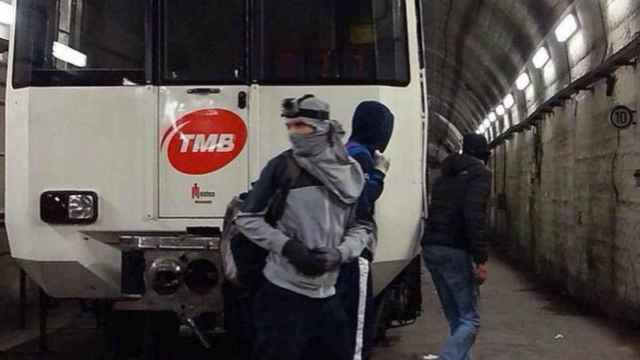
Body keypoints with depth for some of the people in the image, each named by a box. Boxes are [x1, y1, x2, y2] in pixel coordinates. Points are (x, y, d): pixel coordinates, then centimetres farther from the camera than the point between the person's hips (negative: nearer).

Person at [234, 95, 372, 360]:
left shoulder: (350, 173, 5)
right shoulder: (282, 166, -6)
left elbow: (361, 228, 11)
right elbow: (247, 218, -2)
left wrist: (339, 254, -9)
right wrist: (287, 246, -14)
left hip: (327, 296, 4)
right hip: (283, 294, -4)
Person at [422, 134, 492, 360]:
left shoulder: (446, 175, 21)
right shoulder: (479, 173, -3)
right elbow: (474, 215, -16)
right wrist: (481, 259, -17)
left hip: (431, 248, 7)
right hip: (455, 251, -7)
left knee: (456, 319, 15)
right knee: (470, 320, -3)